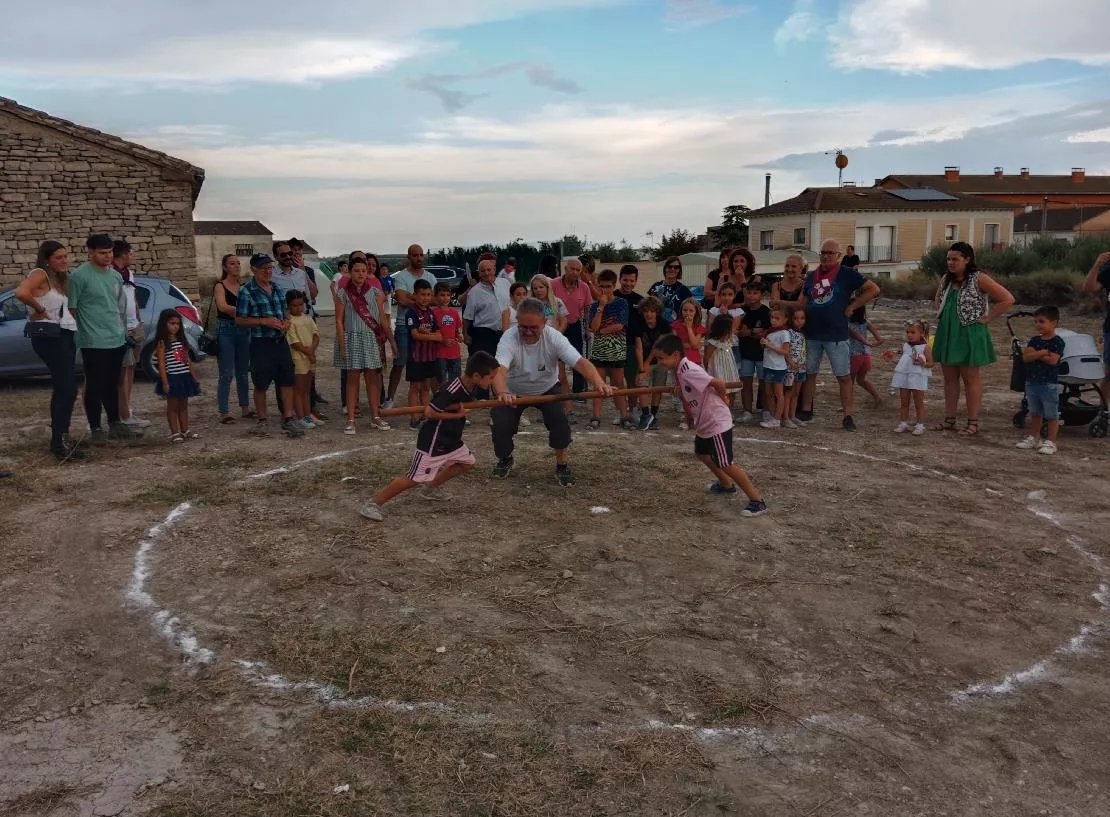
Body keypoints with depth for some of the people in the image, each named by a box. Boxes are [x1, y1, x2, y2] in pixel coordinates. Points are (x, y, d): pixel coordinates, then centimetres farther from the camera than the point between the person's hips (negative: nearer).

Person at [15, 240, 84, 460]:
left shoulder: (59, 278, 18)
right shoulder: (40, 274, -10)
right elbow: (21, 292, -28)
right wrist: (40, 309, -17)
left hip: (64, 335, 10)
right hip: (48, 336, -10)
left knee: (63, 388, 13)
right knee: (67, 388, -15)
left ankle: (60, 439, 21)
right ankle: (60, 440, -12)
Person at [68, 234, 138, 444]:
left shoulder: (115, 276, 12)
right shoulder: (79, 275, -10)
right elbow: (71, 308, -10)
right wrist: (74, 334, -10)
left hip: (117, 340, 7)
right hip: (93, 342, -6)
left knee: (112, 385, 16)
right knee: (95, 387, 0)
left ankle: (115, 424, 25)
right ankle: (95, 428, 8)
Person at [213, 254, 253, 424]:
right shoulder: (220, 286, -2)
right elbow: (223, 306, -19)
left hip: (243, 330, 5)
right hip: (226, 331, -5)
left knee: (243, 373, 12)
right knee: (226, 374, -5)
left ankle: (245, 408, 21)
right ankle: (224, 412, 0)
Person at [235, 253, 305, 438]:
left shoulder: (276, 289, 12)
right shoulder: (246, 291, -7)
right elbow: (239, 320, -9)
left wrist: (286, 321, 2)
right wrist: (264, 321, -18)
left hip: (281, 341, 6)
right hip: (261, 344, -6)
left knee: (287, 381, 4)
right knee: (261, 384, 3)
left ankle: (288, 419, 10)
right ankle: (261, 421, 15)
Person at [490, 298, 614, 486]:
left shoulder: (554, 338, -26)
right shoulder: (509, 338, -30)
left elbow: (580, 362, -37)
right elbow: (499, 370, -47)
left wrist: (599, 383, -57)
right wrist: (503, 393, -70)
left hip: (547, 389, 1)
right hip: (514, 391, 0)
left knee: (560, 420, -23)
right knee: (501, 426, -17)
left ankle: (562, 464, 1)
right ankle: (505, 459, 17)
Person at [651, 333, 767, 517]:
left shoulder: (688, 371, -27)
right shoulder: (679, 370, 1)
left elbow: (719, 384, -28)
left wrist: (721, 400, -10)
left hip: (717, 421, -11)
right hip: (704, 422, 11)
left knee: (725, 464, -9)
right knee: (701, 453, 27)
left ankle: (757, 501, -2)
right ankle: (727, 485, 46)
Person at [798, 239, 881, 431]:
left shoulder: (846, 274, -3)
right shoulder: (811, 277, 11)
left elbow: (874, 289, -5)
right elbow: (803, 302, 19)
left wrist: (852, 306, -8)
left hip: (836, 335, -4)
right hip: (811, 334, 4)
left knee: (844, 376, -2)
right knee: (809, 373, 11)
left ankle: (847, 416, 3)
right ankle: (806, 410, 23)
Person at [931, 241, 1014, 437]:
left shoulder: (979, 279, -11)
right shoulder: (946, 279, 9)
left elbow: (1007, 299, -13)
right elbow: (937, 300, 29)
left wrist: (987, 318, -12)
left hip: (969, 335, -7)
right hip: (947, 334, 7)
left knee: (970, 378, 0)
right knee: (949, 378, 10)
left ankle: (973, 423, 6)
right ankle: (949, 419, 17)